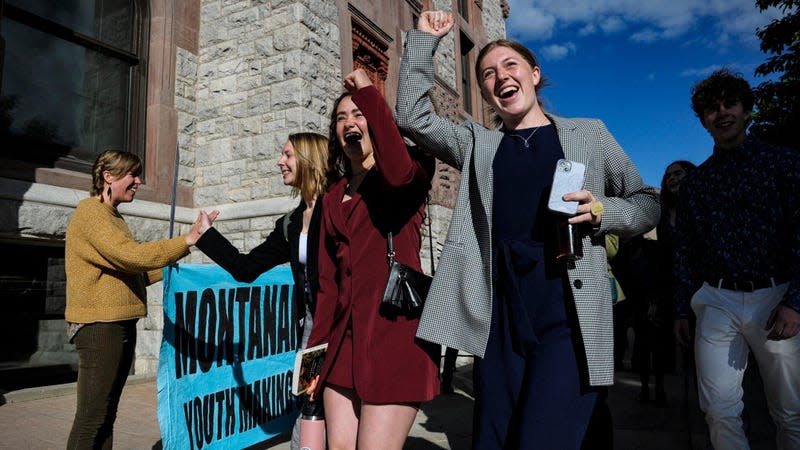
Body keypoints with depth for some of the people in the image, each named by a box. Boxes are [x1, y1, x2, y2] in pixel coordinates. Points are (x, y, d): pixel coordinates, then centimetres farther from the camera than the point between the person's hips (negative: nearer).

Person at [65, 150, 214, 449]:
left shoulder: (113, 217, 18)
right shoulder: (91, 214, -11)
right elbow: (131, 255, -25)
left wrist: (164, 269, 9)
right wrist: (187, 240, -26)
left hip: (121, 325, 10)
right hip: (99, 326, -9)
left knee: (107, 413, 13)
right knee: (92, 416, -5)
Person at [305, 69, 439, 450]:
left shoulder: (411, 172, 2)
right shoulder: (334, 197, 17)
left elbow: (399, 174, -26)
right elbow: (327, 279, 15)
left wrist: (367, 93, -15)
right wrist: (316, 347, 10)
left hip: (394, 334, -6)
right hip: (344, 337, 6)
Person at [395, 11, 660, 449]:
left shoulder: (588, 133, 9)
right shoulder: (478, 144, 13)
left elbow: (648, 203, 12)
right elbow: (412, 117, 6)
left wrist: (602, 211, -8)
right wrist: (423, 39, 6)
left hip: (569, 319, -2)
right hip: (500, 322, 3)